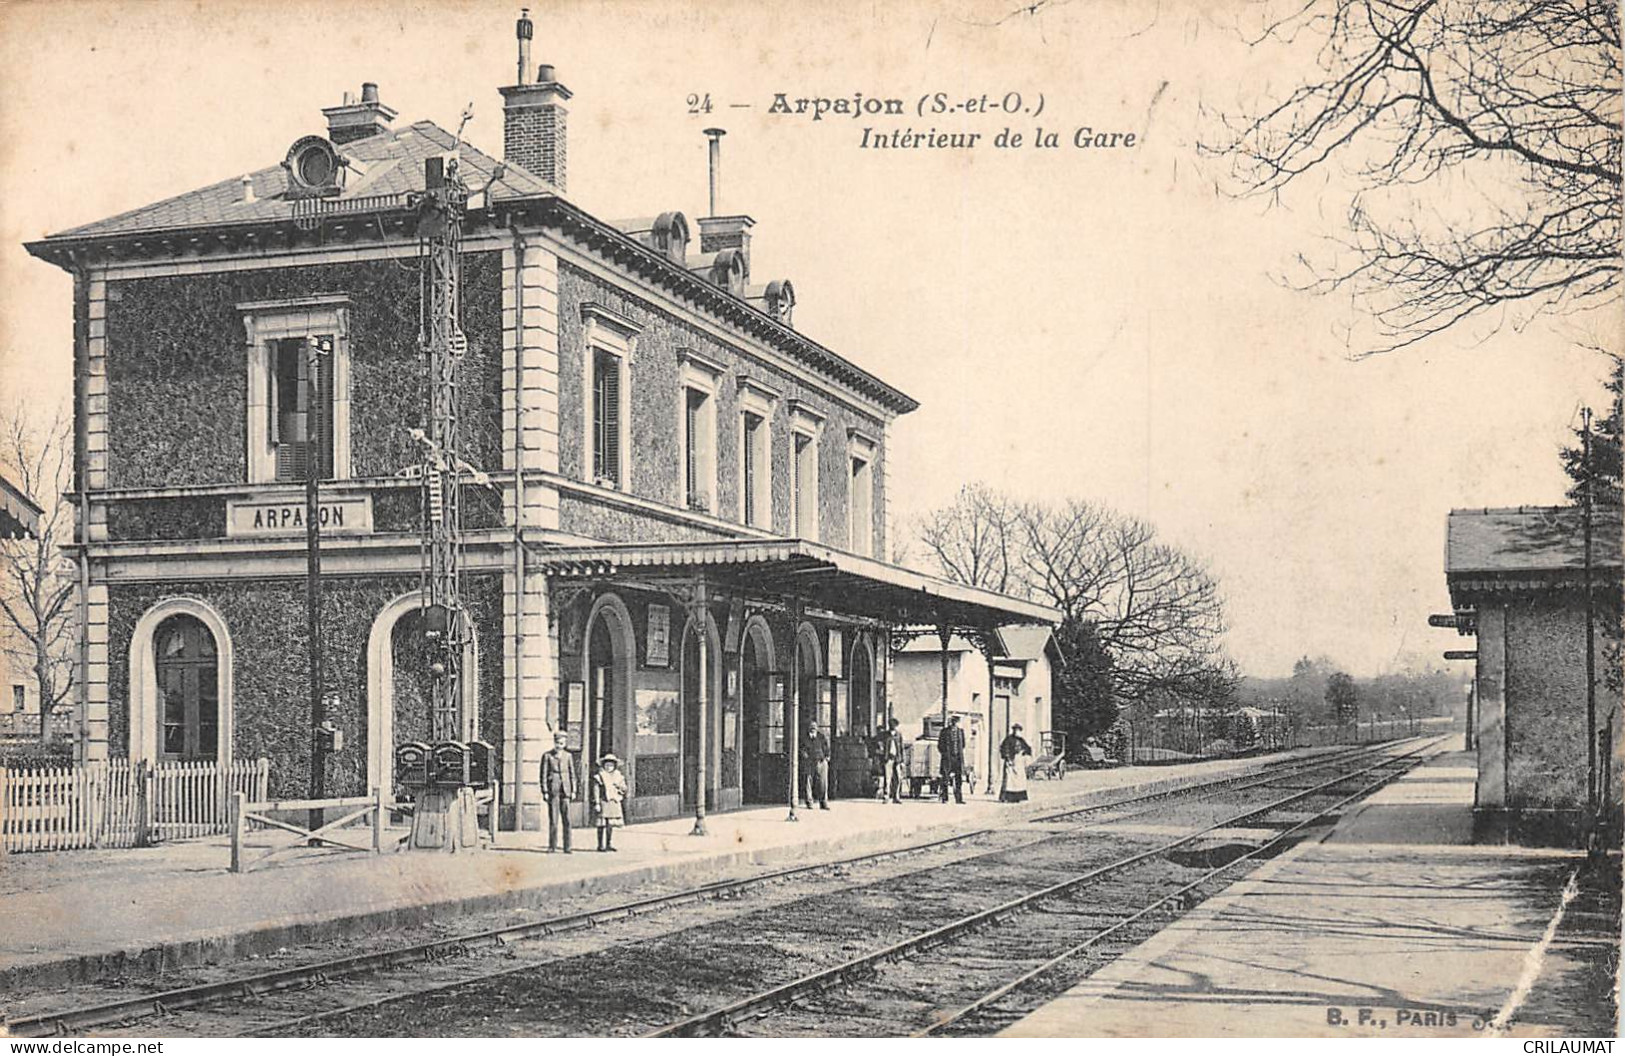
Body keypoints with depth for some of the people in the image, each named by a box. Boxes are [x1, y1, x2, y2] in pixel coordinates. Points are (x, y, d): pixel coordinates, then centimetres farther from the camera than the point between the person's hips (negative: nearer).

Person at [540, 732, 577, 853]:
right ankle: (552, 846, 3)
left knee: (566, 820, 0)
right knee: (553, 820, -3)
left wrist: (573, 791, 6)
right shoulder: (547, 756, 3)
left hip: (565, 790, 2)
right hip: (553, 790, -2)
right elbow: (543, 775, 1)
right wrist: (545, 792, -5)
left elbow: (572, 774, 13)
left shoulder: (568, 756, 11)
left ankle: (567, 847, 3)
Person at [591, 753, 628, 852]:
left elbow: (624, 789, 12)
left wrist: (619, 786, -9)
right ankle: (601, 845, 1)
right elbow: (596, 791, -6)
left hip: (615, 803, 4)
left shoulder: (618, 776, 12)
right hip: (603, 803, -4)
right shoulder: (599, 776, -2)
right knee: (602, 825, -3)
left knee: (611, 825, 8)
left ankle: (609, 844, 16)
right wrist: (597, 804, -12)